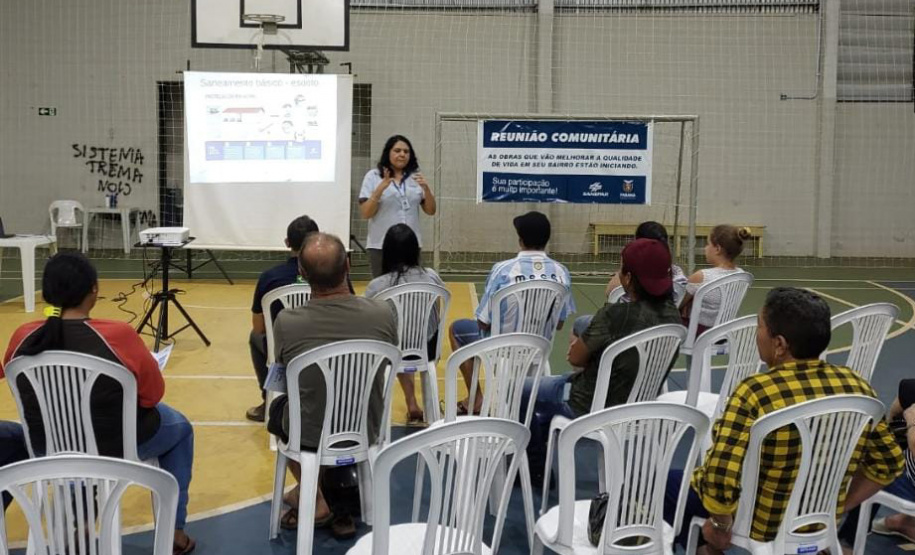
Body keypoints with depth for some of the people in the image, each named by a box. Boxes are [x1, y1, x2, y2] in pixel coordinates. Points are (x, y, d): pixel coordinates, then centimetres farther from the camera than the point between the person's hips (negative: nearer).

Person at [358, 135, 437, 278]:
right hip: (381, 246, -2)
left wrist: (426, 188, -11)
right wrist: (380, 188, -19)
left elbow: (430, 211, 6)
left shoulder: (415, 177, 9)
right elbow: (366, 213, -7)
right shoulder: (373, 176, 1)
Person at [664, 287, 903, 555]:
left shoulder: (754, 393, -30)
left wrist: (721, 527, -16)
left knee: (670, 482, 18)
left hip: (758, 525, -6)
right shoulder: (858, 387, -12)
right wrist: (839, 507, 8)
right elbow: (889, 463, -1)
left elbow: (720, 480, -34)